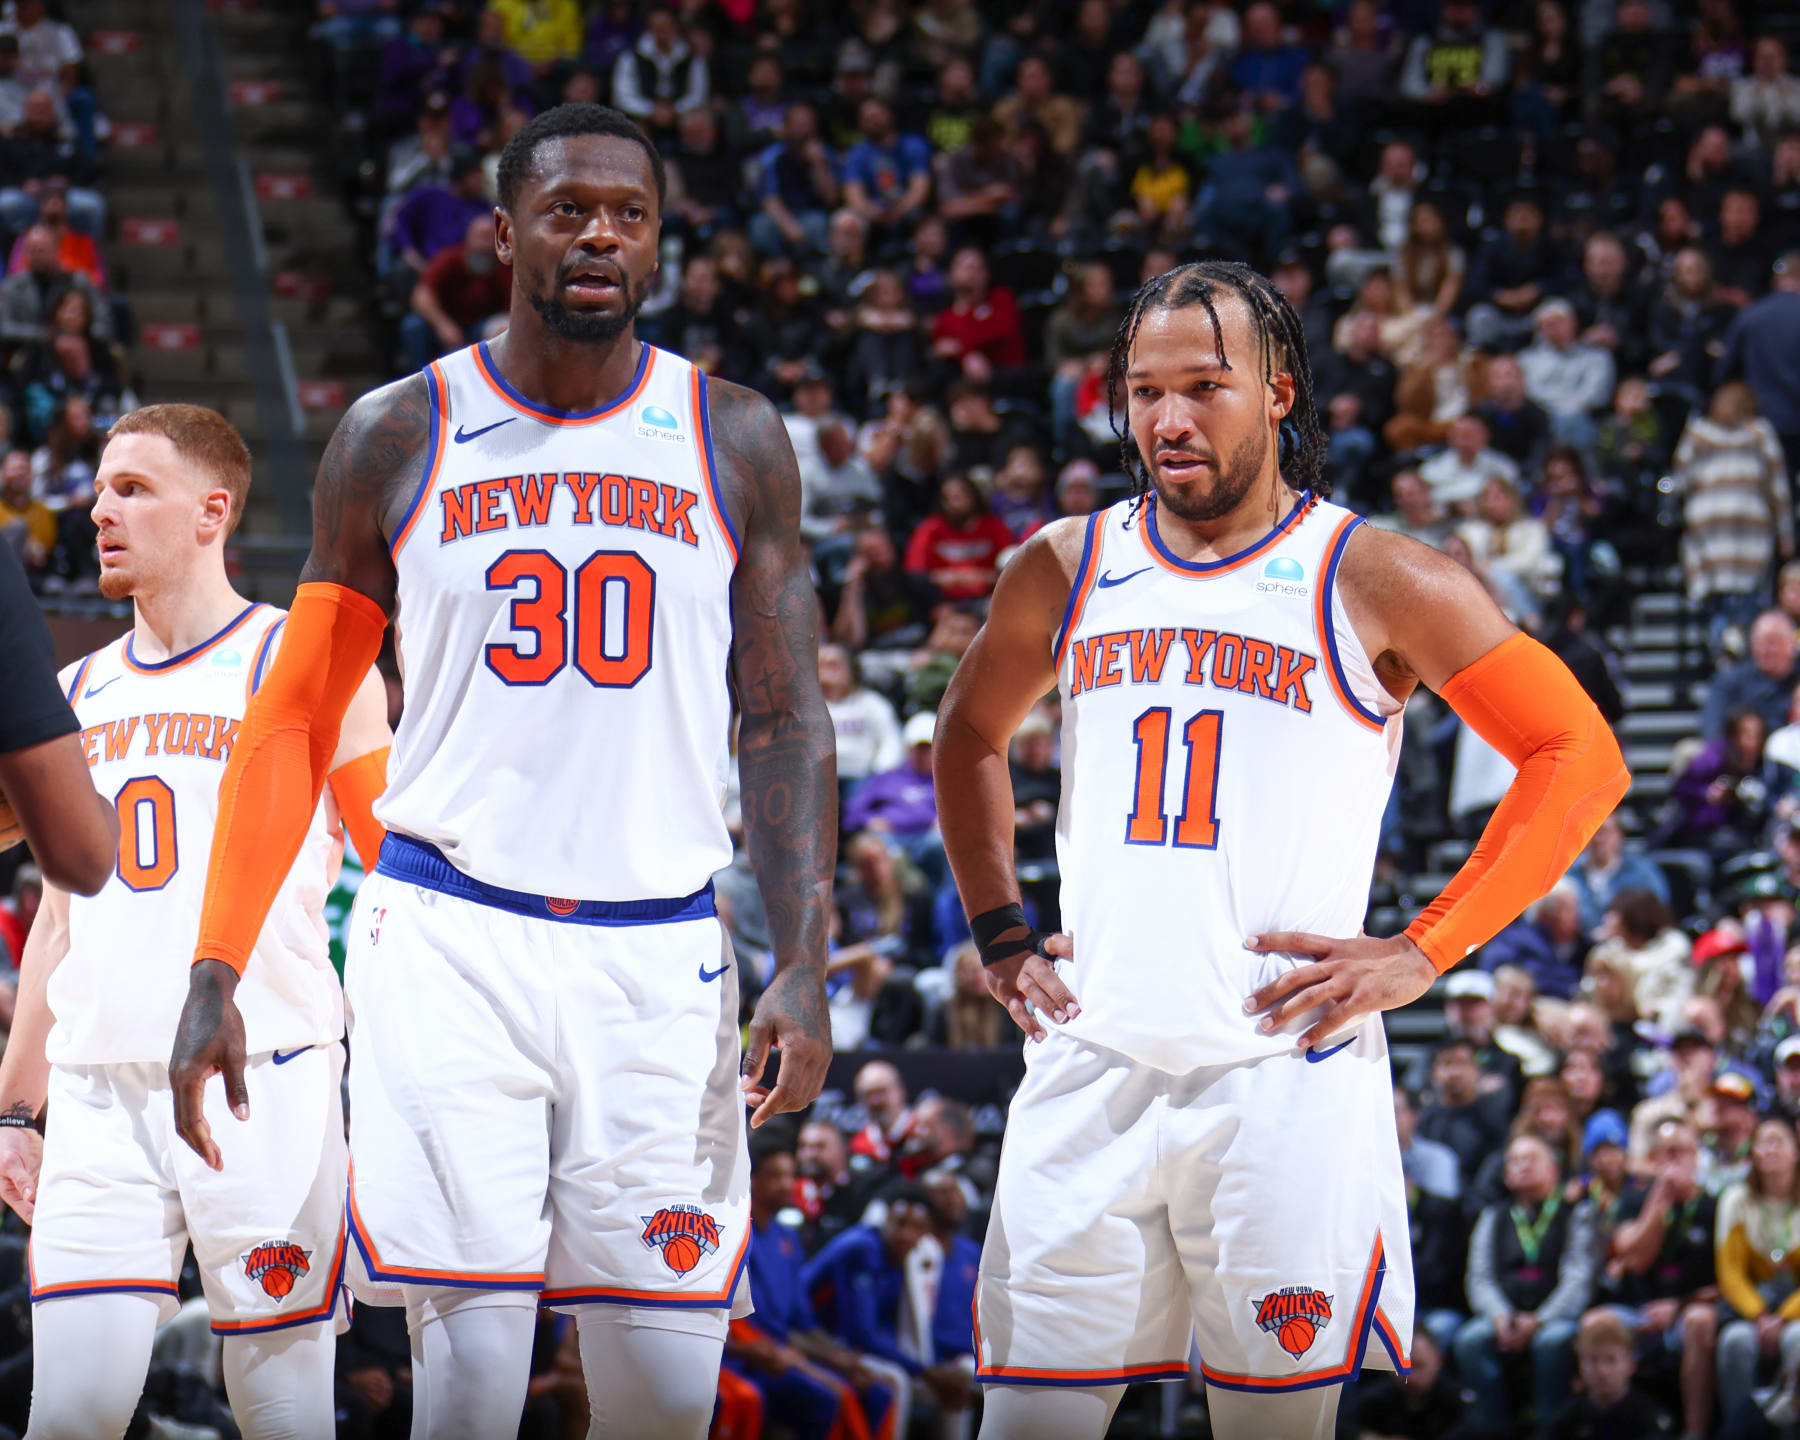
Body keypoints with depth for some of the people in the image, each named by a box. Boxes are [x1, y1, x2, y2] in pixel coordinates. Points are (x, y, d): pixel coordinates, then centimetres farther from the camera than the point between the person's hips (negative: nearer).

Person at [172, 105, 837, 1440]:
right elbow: (295, 719, 8)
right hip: (448, 940, -1)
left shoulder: (734, 441, 6)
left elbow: (786, 721, 7)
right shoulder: (399, 437, 4)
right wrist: (215, 974, 1)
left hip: (658, 952, 1)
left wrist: (805, 967, -5)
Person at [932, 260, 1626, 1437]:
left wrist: (1424, 954, -6)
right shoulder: (1068, 568, 10)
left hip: (1285, 1070, -3)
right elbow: (970, 735, 29)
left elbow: (1581, 757, -1)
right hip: (1092, 1068, 3)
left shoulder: (1372, 580, -2)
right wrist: (999, 932, 18)